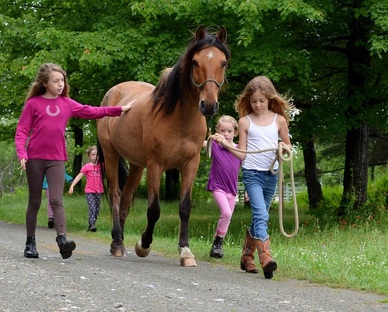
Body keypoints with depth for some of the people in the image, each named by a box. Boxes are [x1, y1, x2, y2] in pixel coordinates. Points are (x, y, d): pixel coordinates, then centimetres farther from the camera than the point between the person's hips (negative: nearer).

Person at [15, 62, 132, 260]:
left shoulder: (67, 104, 8)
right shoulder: (33, 103, -1)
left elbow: (92, 112, 9)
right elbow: (22, 131, -2)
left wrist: (120, 109, 4)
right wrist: (21, 154, -16)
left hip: (57, 159, 2)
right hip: (34, 158, -2)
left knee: (56, 200, -9)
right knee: (34, 202, 6)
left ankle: (62, 239, -21)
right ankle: (30, 243, 13)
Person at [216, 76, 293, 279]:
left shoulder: (279, 120, 7)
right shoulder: (245, 122, 3)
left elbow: (288, 145, 16)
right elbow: (242, 154, 3)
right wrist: (226, 144, -12)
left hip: (271, 174, 3)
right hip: (252, 173, -3)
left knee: (259, 216, 12)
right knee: (261, 215, -19)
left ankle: (247, 257, 26)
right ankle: (265, 258, -29)